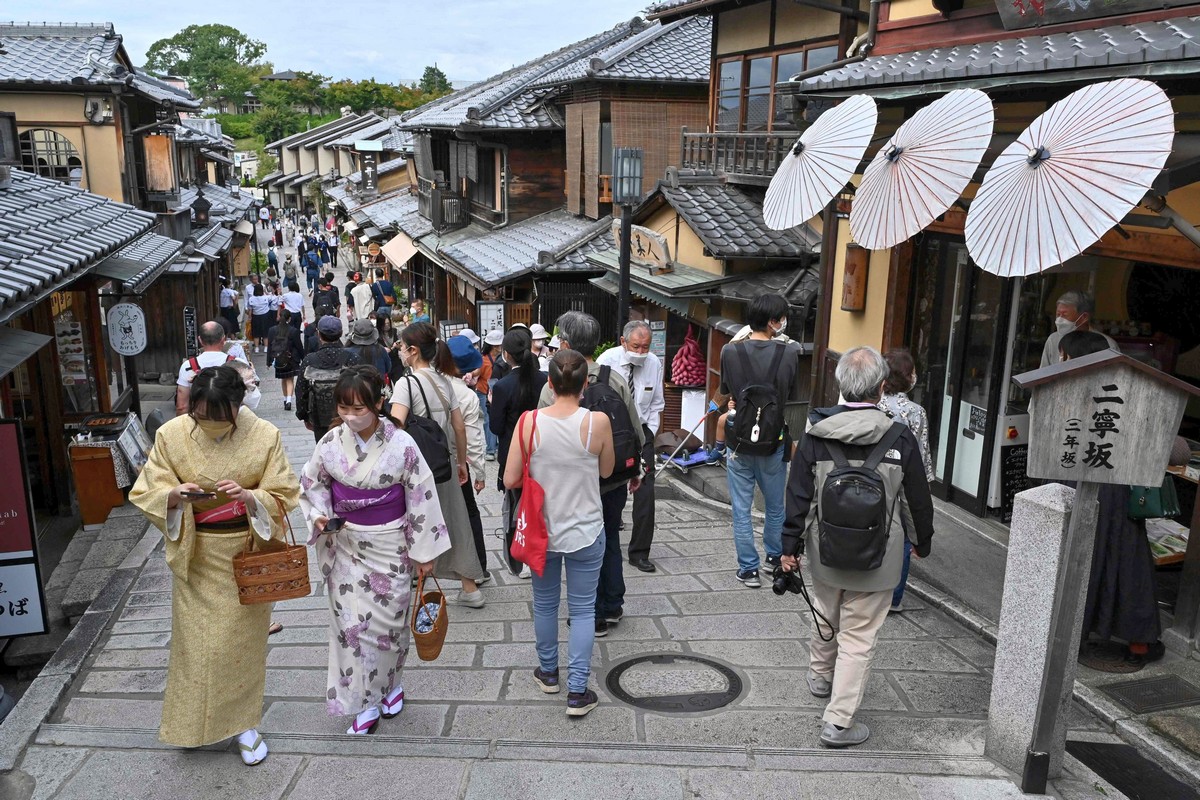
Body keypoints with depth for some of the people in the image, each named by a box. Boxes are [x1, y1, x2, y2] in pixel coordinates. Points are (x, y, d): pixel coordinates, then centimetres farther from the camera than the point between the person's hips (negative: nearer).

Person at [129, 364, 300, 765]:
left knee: (242, 639, 9)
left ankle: (242, 721, 27)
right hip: (194, 555, 1)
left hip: (246, 554, -1)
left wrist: (249, 496, -29)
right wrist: (174, 495, -27)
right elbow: (146, 494, -5)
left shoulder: (264, 435, -12)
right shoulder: (171, 435, -9)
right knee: (195, 639, 8)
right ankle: (194, 719, 31)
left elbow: (283, 497, -8)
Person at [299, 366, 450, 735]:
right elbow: (313, 483, 9)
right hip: (345, 546, 2)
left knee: (388, 619, 10)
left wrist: (425, 551, -5)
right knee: (351, 622, 4)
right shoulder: (331, 442, -8)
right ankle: (367, 703, 19)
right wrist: (319, 514, -10)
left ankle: (390, 683, 37)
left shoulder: (401, 445, -16)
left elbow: (421, 498, -9)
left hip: (389, 546, -2)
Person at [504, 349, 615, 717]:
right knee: (583, 610, 11)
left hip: (541, 530, 2)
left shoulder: (529, 421, -14)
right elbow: (606, 471, 0)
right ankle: (577, 692, 14)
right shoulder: (598, 421, -16)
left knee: (545, 604, 21)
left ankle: (548, 672, 38)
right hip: (585, 532, -1)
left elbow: (510, 480, -10)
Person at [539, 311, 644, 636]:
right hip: (616, 479, 4)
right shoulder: (616, 380, -6)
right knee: (611, 541, 22)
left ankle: (594, 617, 23)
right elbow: (636, 431, 0)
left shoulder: (554, 388, -18)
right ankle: (613, 606, 35)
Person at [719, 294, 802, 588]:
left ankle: (749, 569, 15)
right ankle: (776, 557, 39)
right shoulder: (789, 352, -12)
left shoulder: (730, 352, -13)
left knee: (741, 510, 10)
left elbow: (726, 391, 2)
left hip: (739, 444, -1)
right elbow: (790, 390, 5)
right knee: (776, 507, 21)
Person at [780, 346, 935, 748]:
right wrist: (922, 541, 14)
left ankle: (820, 675, 50)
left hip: (825, 550, 3)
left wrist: (790, 545, 6)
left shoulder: (816, 434, -10)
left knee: (825, 617, 26)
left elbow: (798, 495, -5)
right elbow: (918, 499, -3)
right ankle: (838, 721, 11)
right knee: (858, 636, 6)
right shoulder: (900, 439, -14)